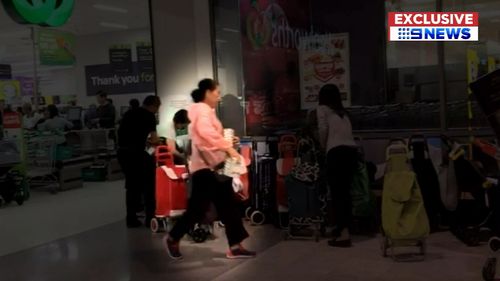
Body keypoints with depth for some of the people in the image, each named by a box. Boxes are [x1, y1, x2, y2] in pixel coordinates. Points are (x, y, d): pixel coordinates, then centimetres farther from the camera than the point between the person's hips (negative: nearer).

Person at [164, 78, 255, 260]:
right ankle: (172, 239, 16)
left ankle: (235, 247, 8)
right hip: (205, 167, -10)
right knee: (198, 208, -3)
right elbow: (207, 133, -31)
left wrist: (227, 142, 10)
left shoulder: (207, 111, 21)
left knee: (228, 207, 6)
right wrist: (228, 147, -32)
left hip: (215, 166, 10)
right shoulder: (202, 110, -12)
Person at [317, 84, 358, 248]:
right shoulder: (342, 112, 26)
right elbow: (347, 132, 13)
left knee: (337, 193, -5)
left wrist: (323, 147, 16)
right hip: (351, 150, 6)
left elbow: (323, 130, -1)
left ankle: (344, 234, -9)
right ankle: (343, 227, 24)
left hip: (337, 152, -6)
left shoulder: (322, 108, 11)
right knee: (345, 191, 14)